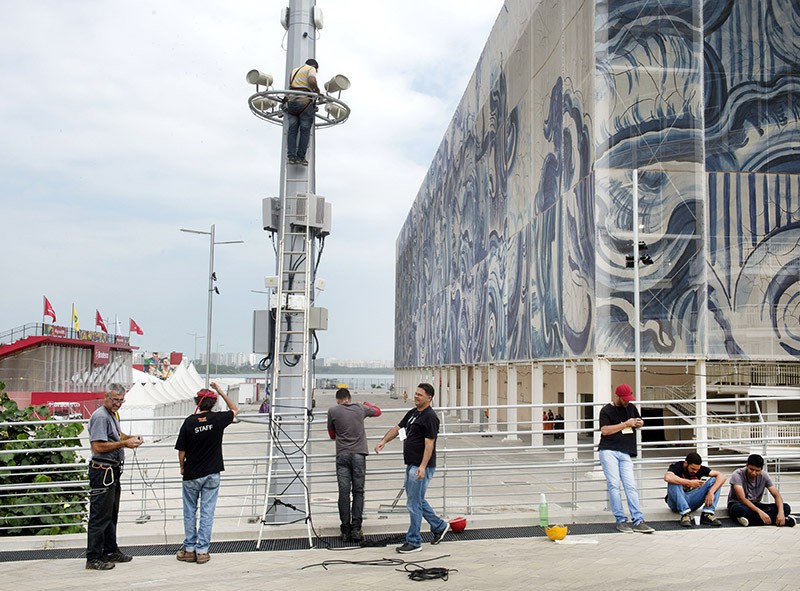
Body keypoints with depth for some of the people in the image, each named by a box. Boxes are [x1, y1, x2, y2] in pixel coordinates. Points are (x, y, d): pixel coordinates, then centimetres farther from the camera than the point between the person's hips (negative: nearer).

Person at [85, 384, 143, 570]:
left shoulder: (113, 414, 17)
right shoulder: (100, 416, -16)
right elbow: (98, 446, -24)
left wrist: (131, 438, 12)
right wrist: (124, 443, -20)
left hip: (113, 471, 11)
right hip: (102, 472, -11)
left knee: (111, 515, 18)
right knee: (100, 517, -6)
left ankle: (111, 551, 29)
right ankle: (93, 558, -1)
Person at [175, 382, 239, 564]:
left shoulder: (189, 422, -11)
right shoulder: (218, 419, -8)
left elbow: (181, 450, -5)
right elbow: (235, 410, 13)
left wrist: (182, 467, 13)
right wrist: (220, 391, 12)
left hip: (191, 474, 0)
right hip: (212, 474, 1)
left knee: (190, 512, 13)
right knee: (207, 512, 6)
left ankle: (190, 549, 19)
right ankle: (202, 550, 8)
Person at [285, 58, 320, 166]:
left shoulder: (294, 70, 24)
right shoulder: (311, 69, 3)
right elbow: (312, 81, -17)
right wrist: (317, 90, -1)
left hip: (291, 100, 5)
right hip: (305, 101, -5)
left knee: (292, 130, 6)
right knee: (305, 131, 1)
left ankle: (291, 156, -1)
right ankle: (301, 157, -1)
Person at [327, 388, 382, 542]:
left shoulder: (333, 411, 3)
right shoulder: (361, 408, 8)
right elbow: (378, 411, 29)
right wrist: (366, 404, 46)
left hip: (342, 455, -1)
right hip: (359, 454, 1)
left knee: (344, 493, 2)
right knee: (358, 492, 6)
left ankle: (346, 531, 3)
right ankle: (356, 529, -1)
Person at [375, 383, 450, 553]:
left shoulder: (430, 417, -16)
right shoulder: (412, 413, 13)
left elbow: (429, 444, -20)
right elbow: (398, 428, 17)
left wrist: (422, 467, -27)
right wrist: (383, 441, 2)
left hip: (421, 467, -10)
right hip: (411, 464, 10)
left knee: (414, 503, -4)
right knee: (416, 500, 18)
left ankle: (414, 541, 6)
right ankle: (439, 526, 30)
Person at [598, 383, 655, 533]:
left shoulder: (631, 407, 19)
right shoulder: (606, 410, 2)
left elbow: (639, 421, 34)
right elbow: (605, 430, -9)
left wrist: (639, 423, 9)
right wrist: (625, 424, -10)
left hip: (625, 453, 4)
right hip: (608, 452, -4)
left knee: (630, 486, -5)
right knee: (614, 485, -9)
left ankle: (638, 521, -6)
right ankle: (621, 521, -5)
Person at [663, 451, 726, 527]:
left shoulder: (701, 469, -3)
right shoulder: (676, 467, -14)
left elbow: (721, 476, -14)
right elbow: (667, 477, -38)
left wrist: (711, 492, -29)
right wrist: (690, 482, -33)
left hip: (692, 502, 3)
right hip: (676, 503, -3)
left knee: (714, 480, -12)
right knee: (673, 482, -33)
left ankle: (707, 514, -24)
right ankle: (685, 514, -33)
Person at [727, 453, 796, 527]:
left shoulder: (764, 476, -7)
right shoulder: (737, 475, -20)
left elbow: (776, 495, -11)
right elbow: (742, 498, -29)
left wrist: (781, 512, -31)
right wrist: (759, 512, -43)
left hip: (755, 505, 5)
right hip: (737, 504, -4)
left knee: (786, 507, -17)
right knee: (739, 509, -43)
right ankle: (775, 520, -35)